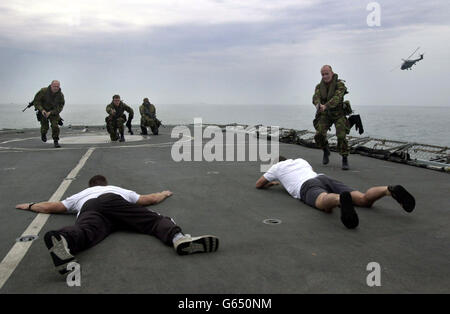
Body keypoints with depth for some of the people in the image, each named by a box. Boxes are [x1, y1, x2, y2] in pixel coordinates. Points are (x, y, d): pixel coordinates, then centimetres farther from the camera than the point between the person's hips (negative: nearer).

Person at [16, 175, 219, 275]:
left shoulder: (81, 195, 46)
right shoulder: (118, 190, 46)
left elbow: (51, 207, 46)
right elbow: (150, 199, 51)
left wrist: (30, 206, 66)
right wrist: (163, 194, 73)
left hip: (89, 210, 0)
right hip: (116, 202, 0)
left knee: (84, 232, -31)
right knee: (154, 219, -9)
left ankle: (62, 240, -67)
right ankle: (178, 238, -42)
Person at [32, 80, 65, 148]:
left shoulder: (61, 95, -19)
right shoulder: (43, 91, -23)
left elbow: (60, 107, -15)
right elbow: (36, 101, -15)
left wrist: (50, 112, -27)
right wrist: (42, 110, -29)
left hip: (53, 112, 1)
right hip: (43, 111, -1)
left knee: (55, 125, -15)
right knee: (45, 127, -3)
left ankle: (56, 141, -2)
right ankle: (43, 134, 34)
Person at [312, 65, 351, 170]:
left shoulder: (340, 84, -14)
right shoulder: (319, 86, -1)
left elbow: (336, 98, -30)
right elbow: (316, 97, -20)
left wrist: (325, 106, -47)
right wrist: (318, 105, -44)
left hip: (339, 114, -3)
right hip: (325, 114, 3)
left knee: (341, 136, -16)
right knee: (319, 135, -15)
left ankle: (345, 160, -2)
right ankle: (326, 151, 15)